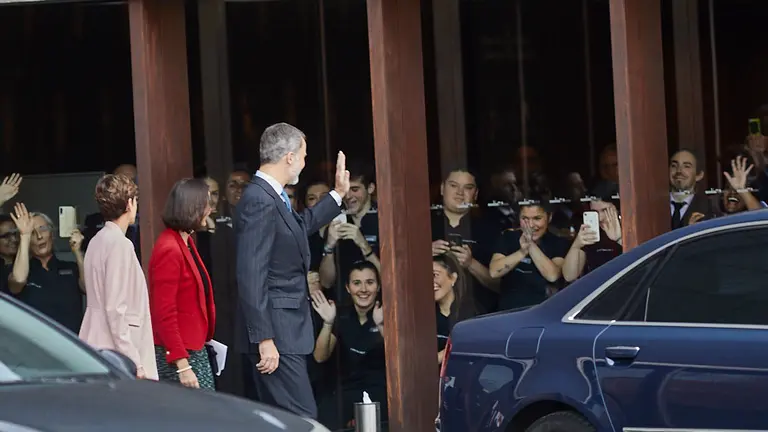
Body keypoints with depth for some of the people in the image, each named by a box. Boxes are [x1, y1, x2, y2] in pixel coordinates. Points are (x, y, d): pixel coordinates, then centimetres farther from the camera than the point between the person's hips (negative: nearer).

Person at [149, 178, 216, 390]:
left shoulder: (186, 243, 13)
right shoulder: (169, 250, -17)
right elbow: (164, 314, -19)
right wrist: (182, 366, -22)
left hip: (196, 350, 10)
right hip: (178, 356, -10)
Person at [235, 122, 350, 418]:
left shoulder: (272, 196, 12)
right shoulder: (259, 201, -18)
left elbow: (302, 226, 35)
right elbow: (251, 279, -23)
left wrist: (338, 194, 41)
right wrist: (264, 339, -24)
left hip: (287, 329, 10)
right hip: (276, 335, -10)